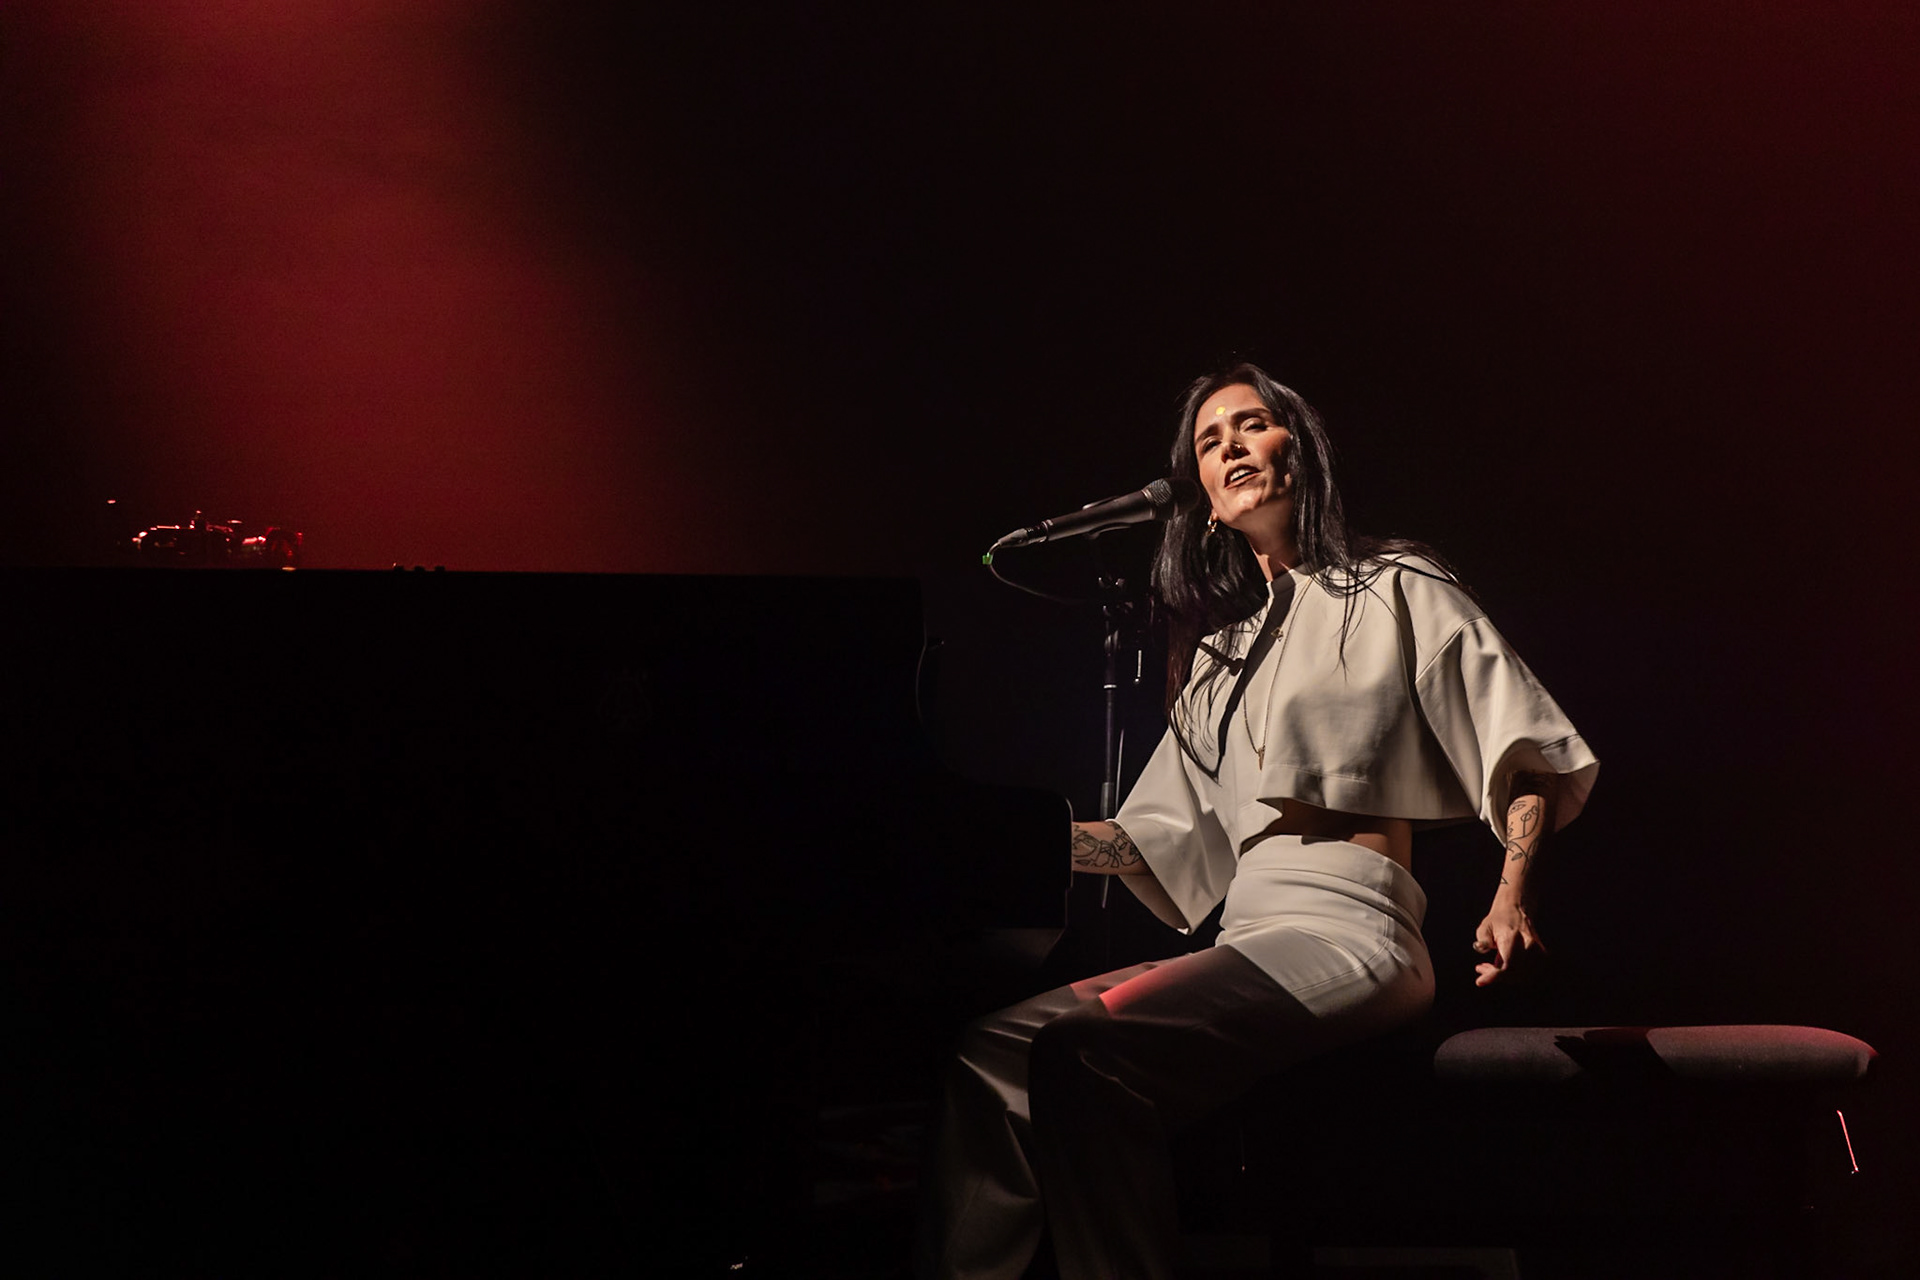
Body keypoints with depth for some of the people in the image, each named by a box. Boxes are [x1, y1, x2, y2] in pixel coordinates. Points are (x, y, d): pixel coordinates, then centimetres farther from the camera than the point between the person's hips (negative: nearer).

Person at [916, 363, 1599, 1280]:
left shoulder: (1392, 590, 9)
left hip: (1349, 930, -7)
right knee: (996, 1047, -14)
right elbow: (1170, 840, 23)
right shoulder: (1224, 646, 28)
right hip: (1247, 935, 7)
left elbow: (1533, 750, 0)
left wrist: (1511, 896, -17)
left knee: (1083, 1049, -30)